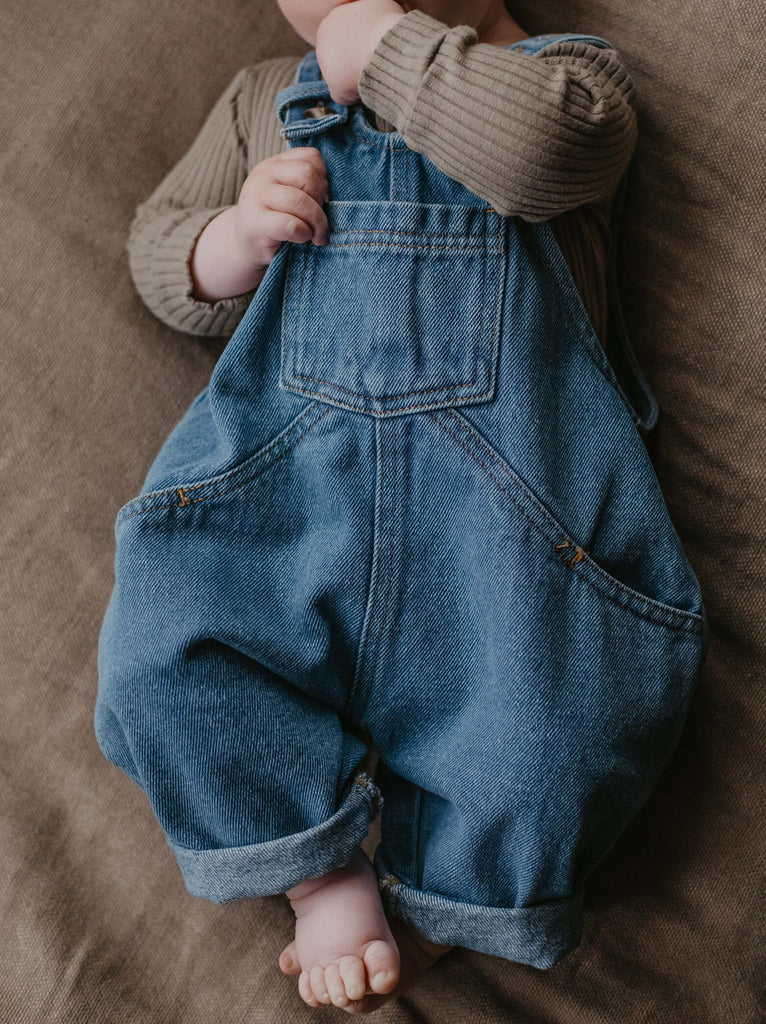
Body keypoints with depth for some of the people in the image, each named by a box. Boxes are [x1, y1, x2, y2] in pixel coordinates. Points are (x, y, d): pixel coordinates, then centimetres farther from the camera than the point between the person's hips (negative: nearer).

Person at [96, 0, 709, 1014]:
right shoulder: (263, 95, 25)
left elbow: (551, 141, -14)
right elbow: (156, 247, 22)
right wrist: (236, 238, 0)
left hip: (507, 450, -2)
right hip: (280, 446, 4)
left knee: (557, 719, -20)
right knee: (158, 661, -15)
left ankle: (425, 920, 8)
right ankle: (324, 877, 6)